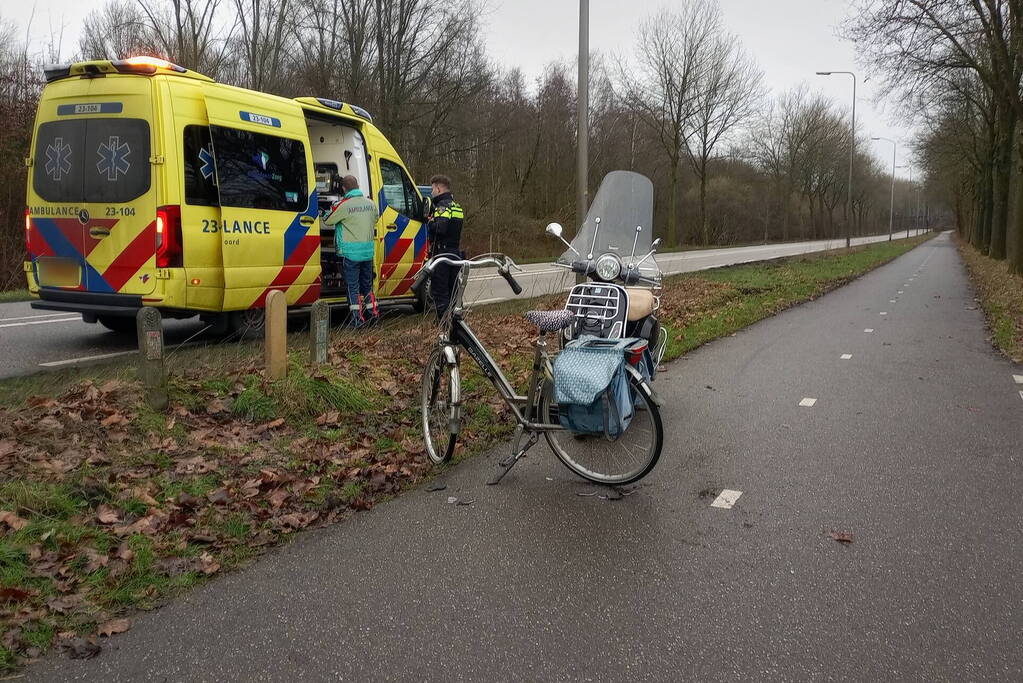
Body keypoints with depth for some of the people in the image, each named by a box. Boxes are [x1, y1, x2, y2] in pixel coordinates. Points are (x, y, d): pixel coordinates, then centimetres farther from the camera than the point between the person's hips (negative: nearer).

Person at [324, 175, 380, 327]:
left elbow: (327, 221, -1)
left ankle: (357, 318, 1)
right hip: (368, 251, 6)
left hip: (350, 251, -6)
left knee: (353, 286, 1)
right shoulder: (371, 204, 6)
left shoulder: (343, 205, -12)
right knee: (367, 283, 18)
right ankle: (374, 313, 23)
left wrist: (332, 210, 18)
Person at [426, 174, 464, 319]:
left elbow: (440, 228, -27)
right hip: (455, 252, 9)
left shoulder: (442, 206, -13)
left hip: (442, 253, -9)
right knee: (453, 291, 15)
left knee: (439, 291, -5)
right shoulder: (457, 207, 18)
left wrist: (430, 223, -8)